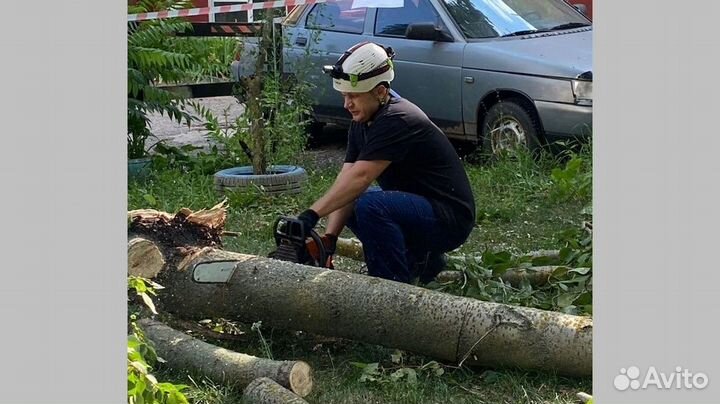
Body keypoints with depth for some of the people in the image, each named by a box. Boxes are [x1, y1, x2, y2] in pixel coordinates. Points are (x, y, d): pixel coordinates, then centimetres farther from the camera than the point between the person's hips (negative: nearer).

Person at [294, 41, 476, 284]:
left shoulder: (397, 121, -23)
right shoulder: (362, 124, 5)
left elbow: (359, 178, -32)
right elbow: (346, 183, -3)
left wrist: (312, 214, -37)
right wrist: (329, 239, -15)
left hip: (450, 220, -10)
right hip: (416, 207, 10)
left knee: (370, 205, -29)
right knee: (346, 202, 11)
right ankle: (422, 259, 14)